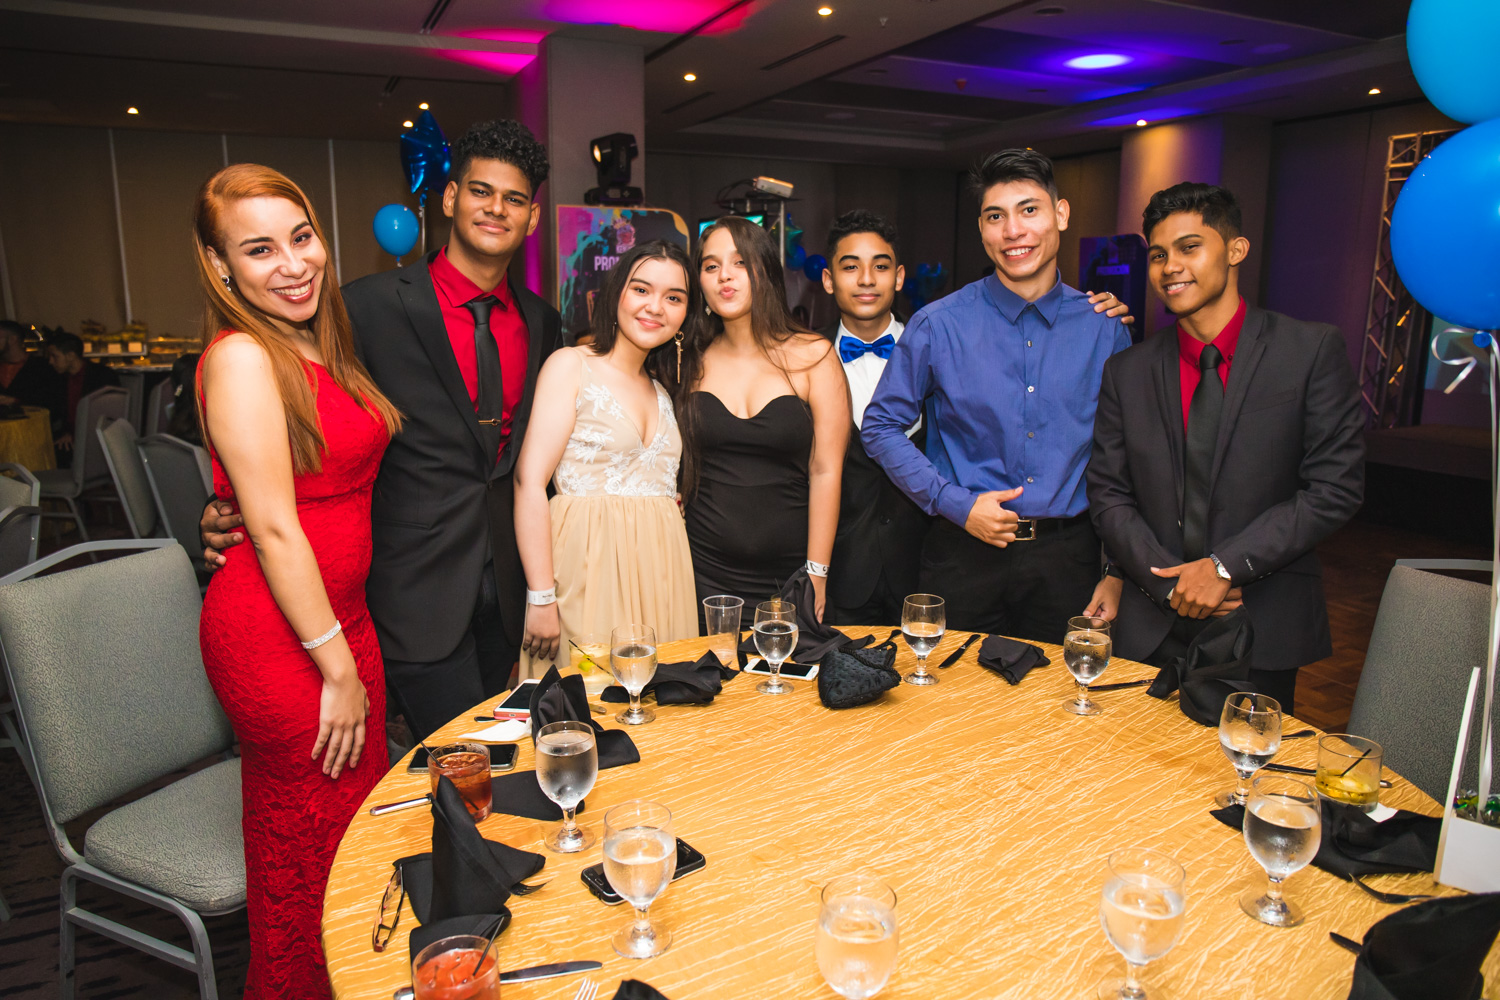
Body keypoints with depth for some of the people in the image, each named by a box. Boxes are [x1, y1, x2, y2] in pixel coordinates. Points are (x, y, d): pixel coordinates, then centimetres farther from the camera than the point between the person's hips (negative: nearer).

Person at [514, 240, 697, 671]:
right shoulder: (571, 366, -3)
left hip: (660, 575, 6)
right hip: (590, 567, -6)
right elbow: (529, 482, -11)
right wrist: (542, 599, -16)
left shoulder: (660, 391, 17)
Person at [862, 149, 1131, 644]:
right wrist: (956, 504, -9)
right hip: (966, 552, -1)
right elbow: (880, 427, -1)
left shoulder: (1104, 327, 2)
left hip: (1067, 559, 2)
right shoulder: (938, 326, -5)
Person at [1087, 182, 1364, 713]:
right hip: (1151, 630, 2)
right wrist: (1171, 582, -11)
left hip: (1265, 629, -2)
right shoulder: (1126, 371, 3)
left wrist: (1225, 566, -15)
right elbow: (1108, 495, 2)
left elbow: (1336, 487, -8)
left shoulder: (1312, 350, -4)